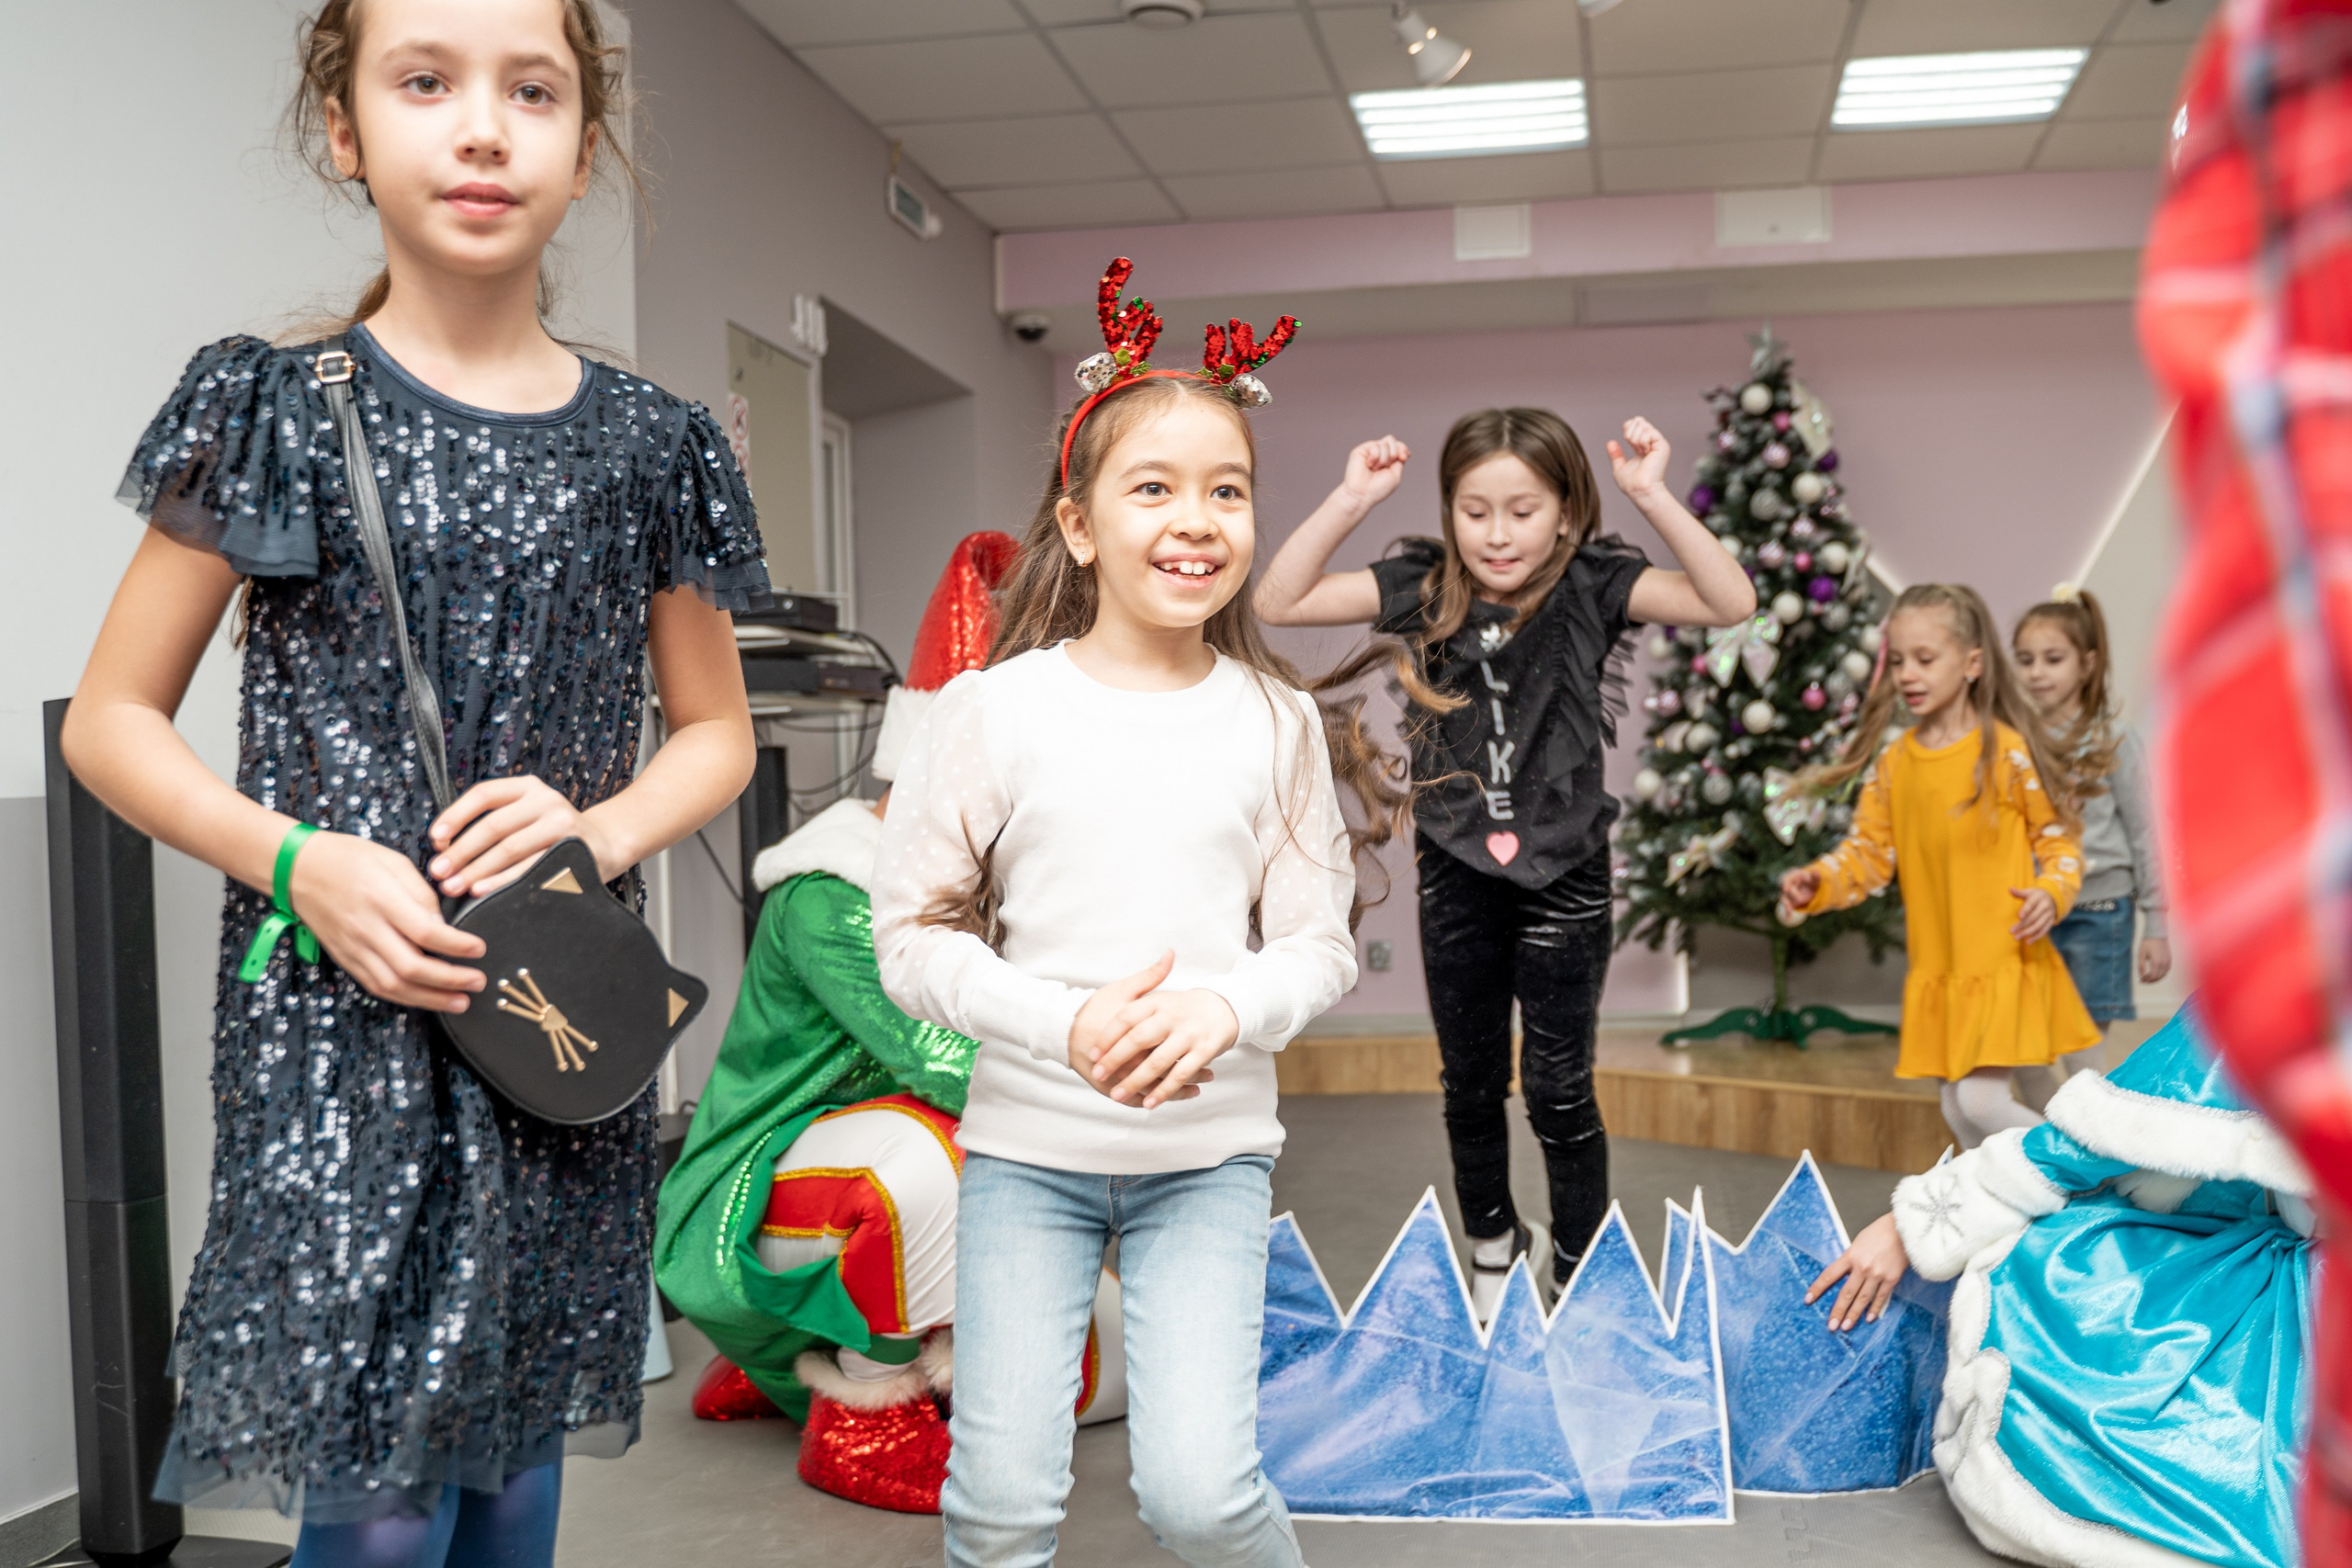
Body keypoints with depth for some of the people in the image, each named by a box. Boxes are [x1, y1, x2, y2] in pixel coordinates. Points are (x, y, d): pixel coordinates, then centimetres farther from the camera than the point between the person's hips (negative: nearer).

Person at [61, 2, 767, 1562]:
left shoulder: (647, 442, 6)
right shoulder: (279, 409, -1)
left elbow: (717, 729, 14)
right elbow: (111, 719, 3)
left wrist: (601, 831, -6)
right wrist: (301, 861, -13)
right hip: (338, 1024, -3)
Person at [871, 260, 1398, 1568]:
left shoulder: (1275, 721, 0)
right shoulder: (996, 709, -6)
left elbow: (1321, 945, 3)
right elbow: (912, 935, -4)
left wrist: (1223, 1010, -18)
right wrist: (1066, 1025, -19)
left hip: (1213, 1150, 1)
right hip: (1028, 1143, 0)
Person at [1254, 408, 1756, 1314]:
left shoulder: (1591, 587, -10)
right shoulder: (1424, 589, -6)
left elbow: (1730, 603, -21)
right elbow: (1278, 602, -11)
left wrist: (1653, 498, -29)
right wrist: (1350, 500, -20)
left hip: (1564, 874, -2)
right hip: (1456, 873, 3)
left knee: (1559, 1088, 5)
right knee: (1470, 1084, 17)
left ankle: (1579, 1275, 26)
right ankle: (1493, 1247, 41)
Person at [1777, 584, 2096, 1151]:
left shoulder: (2007, 750, -10)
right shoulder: (1893, 760, 3)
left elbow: (2059, 836, -2)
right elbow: (1868, 852, 5)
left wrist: (2051, 892, -20)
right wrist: (1818, 883, -13)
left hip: (2004, 962, -5)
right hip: (1936, 970, 5)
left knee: (1981, 1099, -13)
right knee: (1958, 1110, 11)